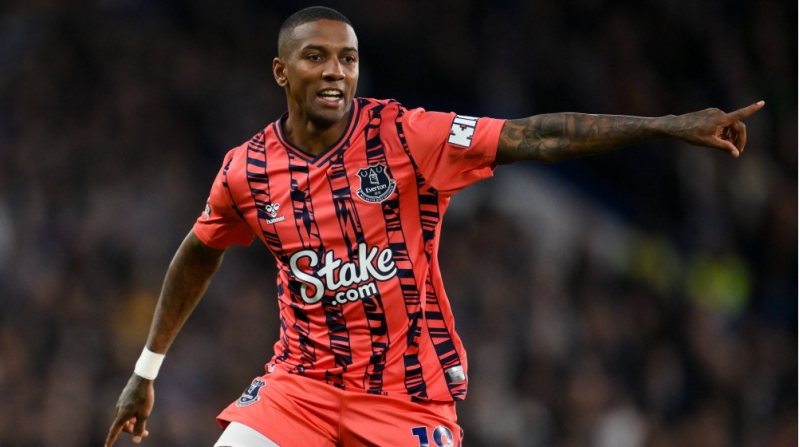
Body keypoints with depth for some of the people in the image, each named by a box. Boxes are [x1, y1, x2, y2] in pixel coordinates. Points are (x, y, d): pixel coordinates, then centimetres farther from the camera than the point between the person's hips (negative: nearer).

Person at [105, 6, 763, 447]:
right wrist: (147, 370, 22)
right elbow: (199, 255, 18)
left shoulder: (407, 136, -12)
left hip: (409, 393, -2)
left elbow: (540, 138, -17)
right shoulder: (246, 170, -2)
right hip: (302, 383, 2)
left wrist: (671, 126, -25)